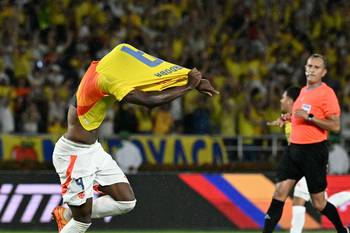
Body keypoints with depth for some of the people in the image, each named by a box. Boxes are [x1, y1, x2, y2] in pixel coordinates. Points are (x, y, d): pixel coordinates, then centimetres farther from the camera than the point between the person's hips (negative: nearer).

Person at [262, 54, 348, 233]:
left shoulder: (326, 93, -10)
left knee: (318, 203, 2)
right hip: (294, 149, 7)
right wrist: (290, 117, 17)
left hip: (314, 151, -7)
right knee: (279, 194, -4)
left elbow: (335, 126, -17)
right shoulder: (303, 91, 15)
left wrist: (309, 117, -22)